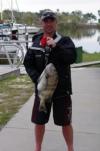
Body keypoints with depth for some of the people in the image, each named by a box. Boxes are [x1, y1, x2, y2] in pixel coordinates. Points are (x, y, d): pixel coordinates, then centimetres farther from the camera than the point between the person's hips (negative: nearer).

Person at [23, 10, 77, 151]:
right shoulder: (35, 42, 3)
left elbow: (72, 57, -20)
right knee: (39, 121, 13)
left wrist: (56, 45, -30)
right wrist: (37, 78, -13)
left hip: (62, 88, -2)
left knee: (65, 122, 9)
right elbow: (28, 63, 2)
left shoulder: (65, 40, -4)